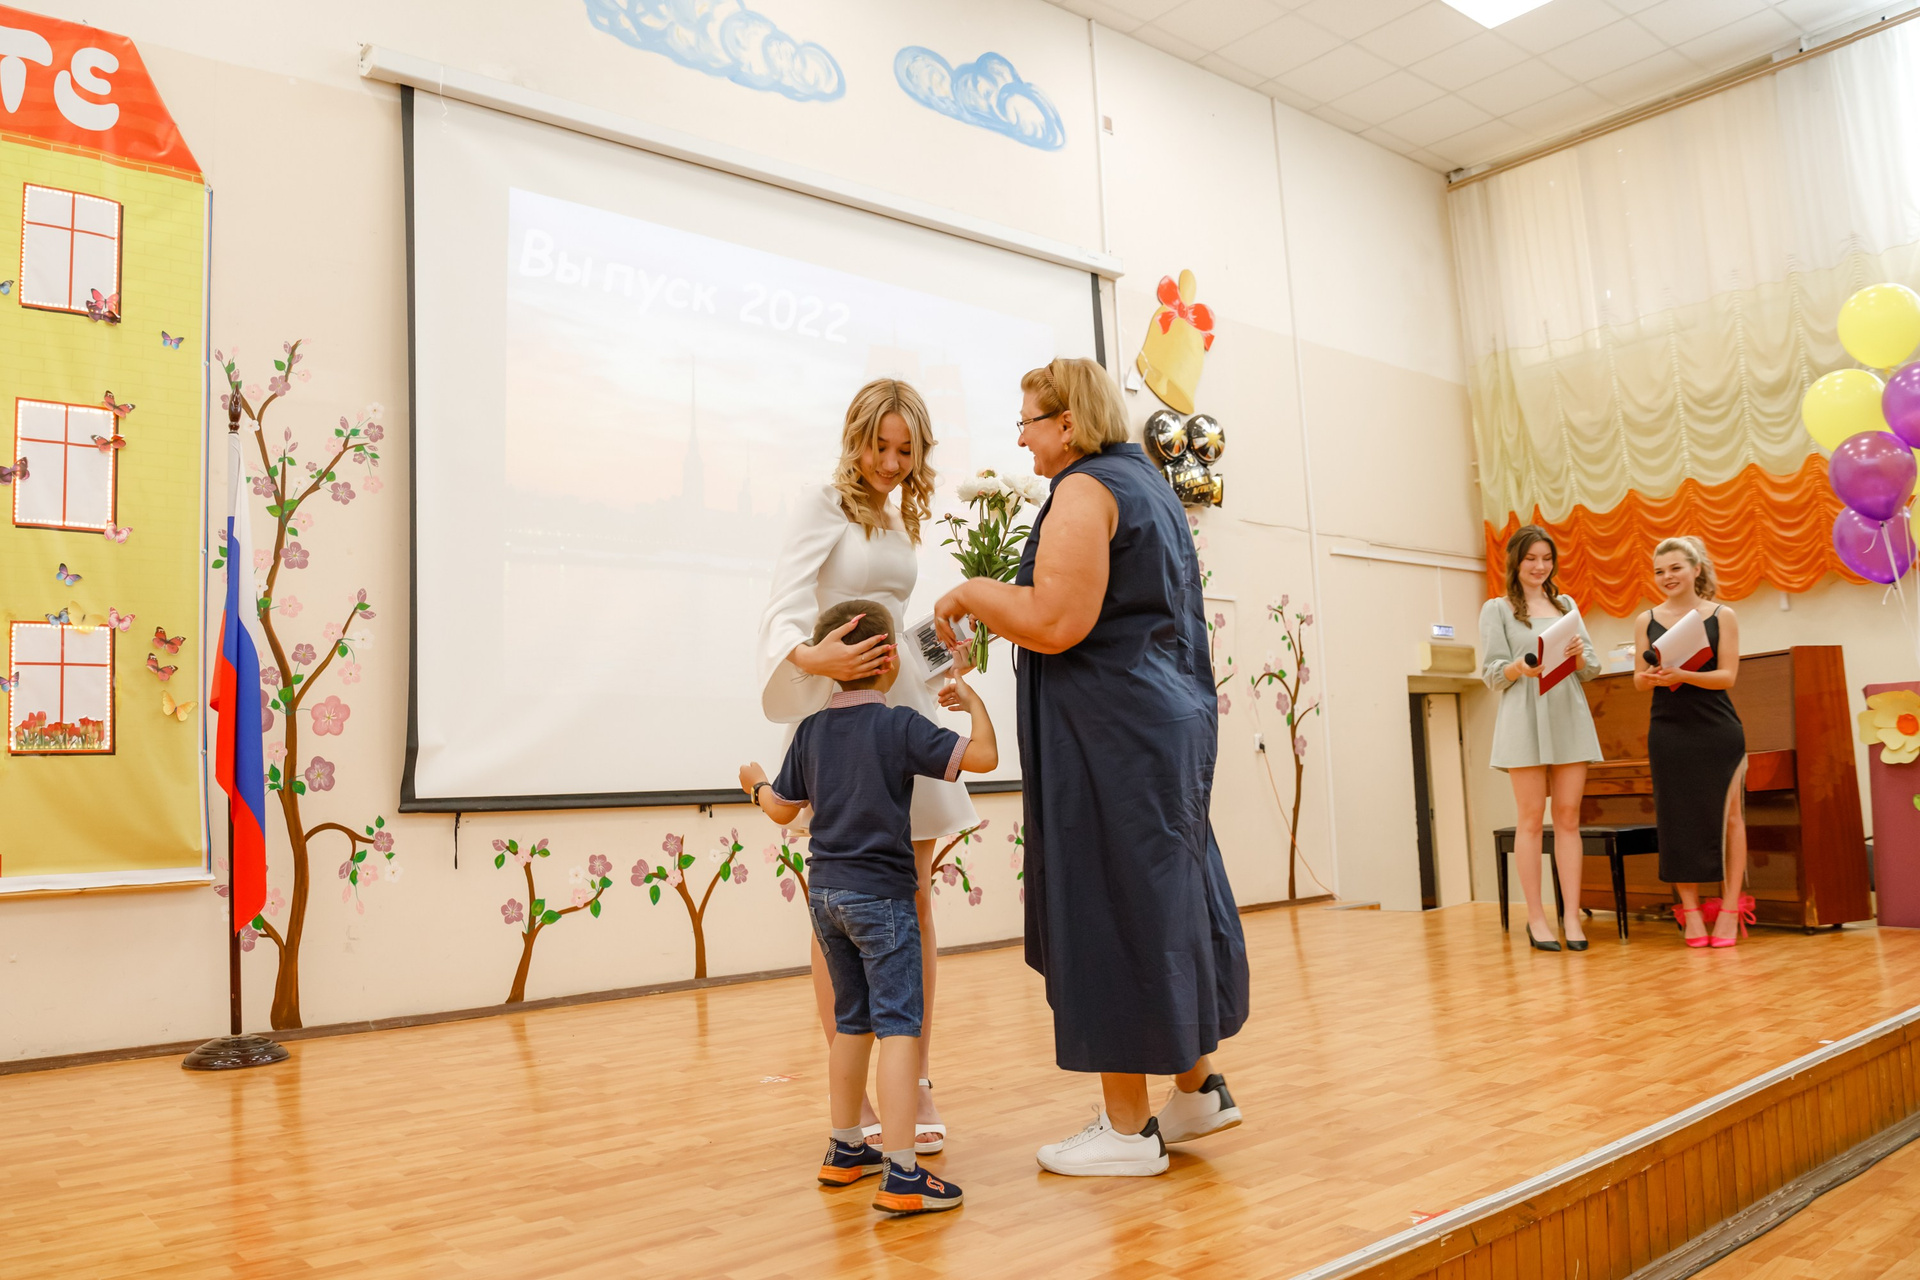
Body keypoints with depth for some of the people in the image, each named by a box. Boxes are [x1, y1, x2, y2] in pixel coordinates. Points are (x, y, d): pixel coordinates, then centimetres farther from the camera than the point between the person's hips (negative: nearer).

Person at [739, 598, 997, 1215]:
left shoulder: (811, 730, 6)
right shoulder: (899, 725, -11)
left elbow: (782, 810, 15)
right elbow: (983, 756, -15)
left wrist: (756, 785, 37)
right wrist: (974, 702, 2)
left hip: (825, 891, 7)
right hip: (880, 893, -7)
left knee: (852, 1019, 18)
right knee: (898, 1023, -6)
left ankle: (846, 1150, 28)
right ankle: (901, 1174, -11)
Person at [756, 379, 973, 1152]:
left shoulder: (901, 520, 17)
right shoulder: (823, 507, -2)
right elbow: (783, 609, -16)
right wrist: (813, 658, -35)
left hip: (905, 710, 6)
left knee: (915, 900, 5)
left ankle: (918, 1081, 13)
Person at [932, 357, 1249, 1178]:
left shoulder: (1085, 489, -11)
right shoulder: (1149, 485, 19)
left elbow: (1055, 623, -21)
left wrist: (971, 594, -8)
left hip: (1110, 731, -10)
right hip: (1173, 719, 10)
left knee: (1111, 911, -3)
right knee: (1168, 900, 16)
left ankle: (1128, 1128, 7)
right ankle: (1199, 1087, 27)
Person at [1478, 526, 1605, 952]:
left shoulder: (1567, 605, 19)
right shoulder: (1497, 609, 7)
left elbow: (1593, 668, 13)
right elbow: (1491, 673, 0)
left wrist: (1579, 657, -9)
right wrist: (1520, 668, -20)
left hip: (1570, 716, 4)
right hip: (1525, 718, -4)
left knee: (1568, 817, 1)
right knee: (1531, 819, -3)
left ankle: (1571, 914, 4)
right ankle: (1536, 918, 2)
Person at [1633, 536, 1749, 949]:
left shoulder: (1722, 616, 2)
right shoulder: (1647, 621, 8)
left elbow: (1727, 675, -7)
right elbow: (1638, 679, 6)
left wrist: (1682, 675, -23)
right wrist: (1653, 677, -17)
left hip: (1717, 730, -2)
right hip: (1667, 731, 2)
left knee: (1726, 814, 0)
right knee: (1678, 818, 2)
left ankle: (1730, 909, 7)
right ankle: (1690, 910, 9)